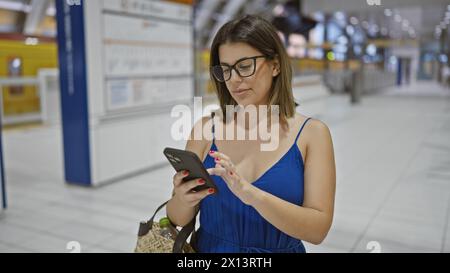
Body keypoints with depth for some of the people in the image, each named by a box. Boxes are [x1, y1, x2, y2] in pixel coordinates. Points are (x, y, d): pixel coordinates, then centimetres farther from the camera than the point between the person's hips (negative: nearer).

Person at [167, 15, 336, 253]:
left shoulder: (312, 133, -6)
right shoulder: (206, 129, -4)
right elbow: (178, 219, 0)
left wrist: (251, 194, -26)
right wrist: (183, 200, -20)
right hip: (207, 248, 2)